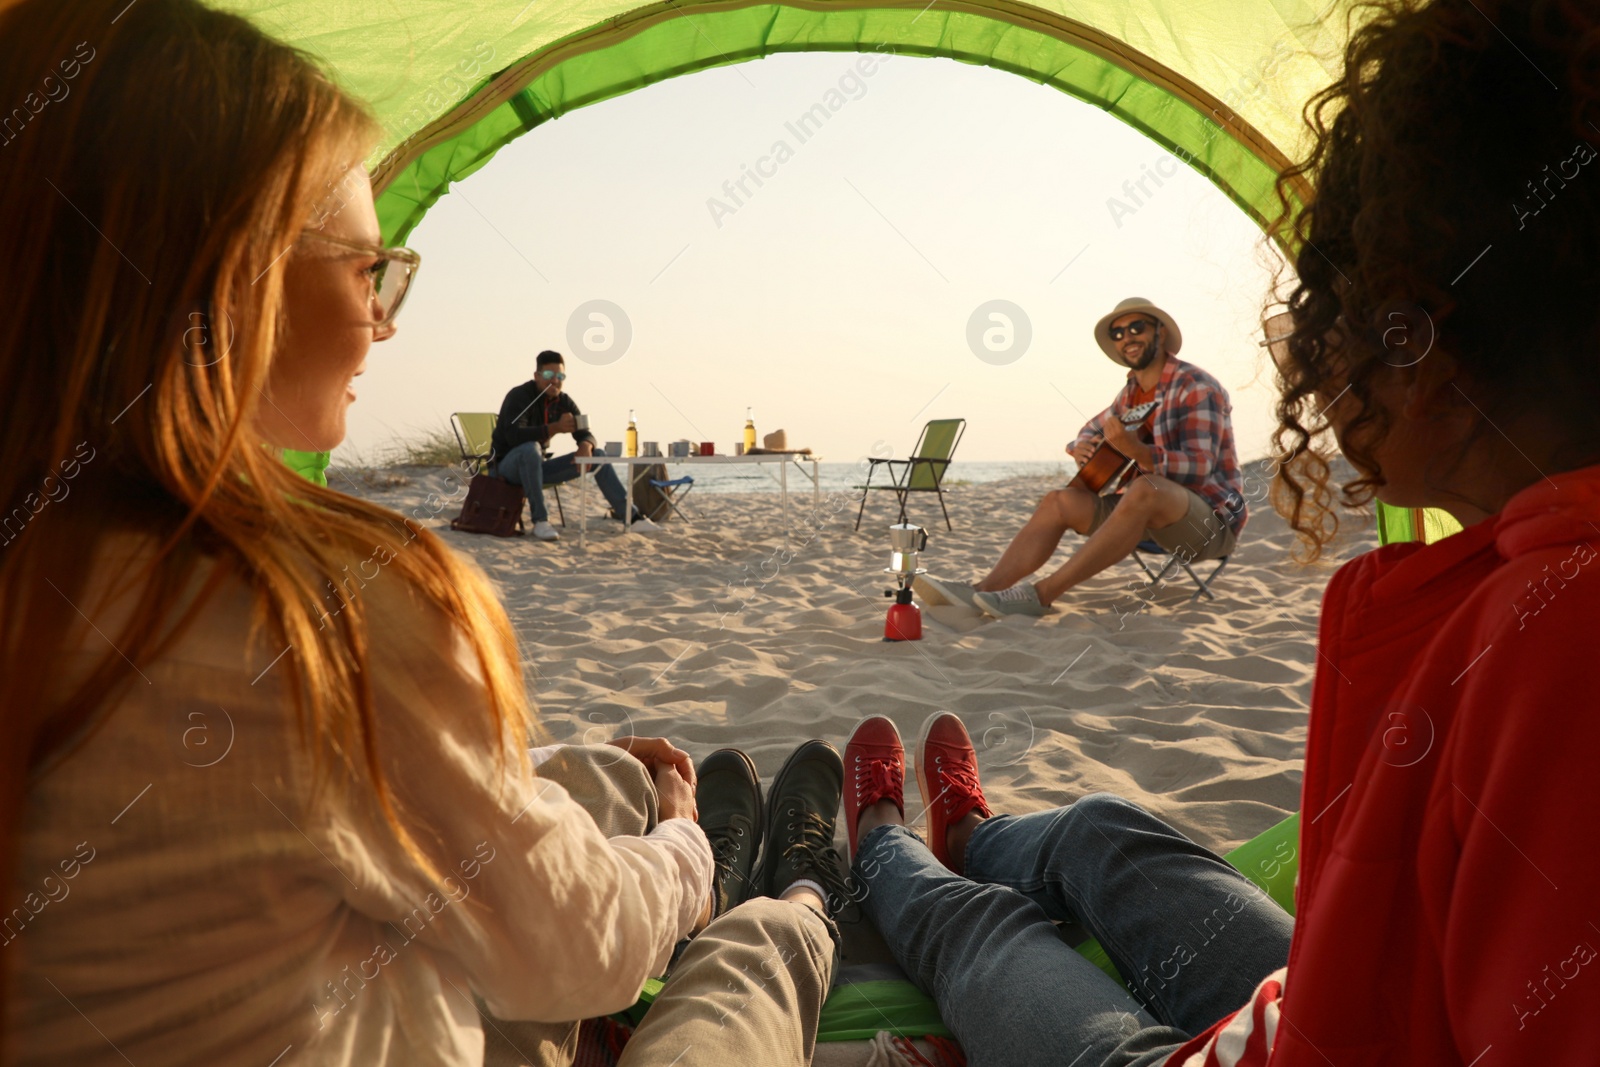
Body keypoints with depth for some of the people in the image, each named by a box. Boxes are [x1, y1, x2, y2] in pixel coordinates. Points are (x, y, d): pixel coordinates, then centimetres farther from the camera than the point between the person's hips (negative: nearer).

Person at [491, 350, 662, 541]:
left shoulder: (563, 401, 1)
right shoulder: (519, 396, -18)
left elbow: (585, 433, 1)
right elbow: (514, 435, -33)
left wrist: (585, 446, -25)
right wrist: (555, 427, -44)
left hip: (537, 467, 6)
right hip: (509, 465, -6)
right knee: (531, 448, -40)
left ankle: (632, 517, -9)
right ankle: (540, 521, -35)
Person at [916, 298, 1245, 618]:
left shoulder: (1196, 387, -13)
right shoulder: (1132, 391, 10)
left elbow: (1198, 468, -24)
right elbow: (1094, 428, 26)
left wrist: (1137, 450, -43)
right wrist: (1081, 446, 0)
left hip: (1212, 519, -7)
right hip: (1154, 515, 8)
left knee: (1147, 487, -38)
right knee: (1059, 501, -7)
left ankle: (1043, 593, -39)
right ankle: (986, 589, -25)